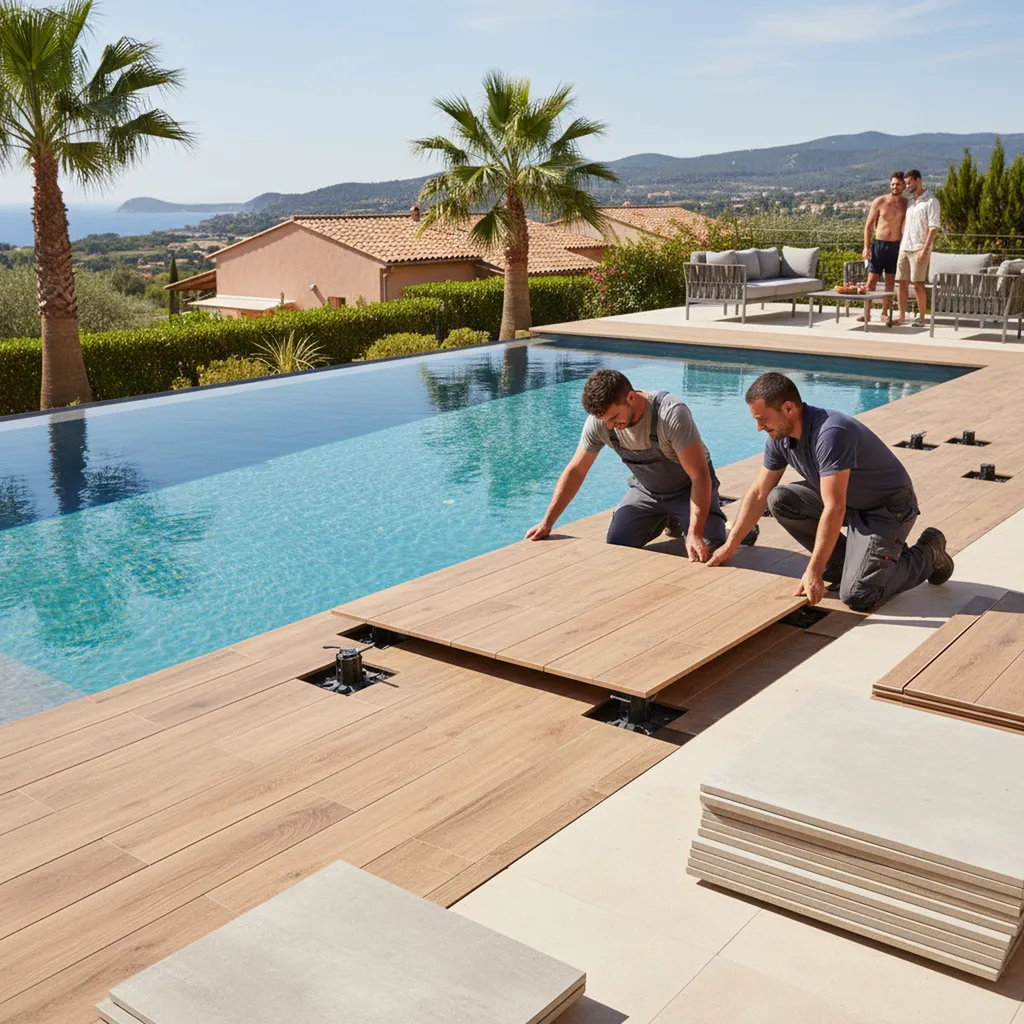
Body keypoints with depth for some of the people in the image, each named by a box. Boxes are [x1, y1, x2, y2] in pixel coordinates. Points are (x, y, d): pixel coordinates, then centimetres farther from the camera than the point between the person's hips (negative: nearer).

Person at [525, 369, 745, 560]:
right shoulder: (599, 421, -21)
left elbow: (699, 476, -33)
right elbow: (576, 471, -8)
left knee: (704, 553, -23)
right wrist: (547, 523, -12)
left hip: (688, 488, -4)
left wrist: (695, 534, -41)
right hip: (646, 490, 4)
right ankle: (665, 521, 17)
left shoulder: (671, 413, -35)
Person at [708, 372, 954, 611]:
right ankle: (844, 563, 4)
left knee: (857, 595, -20)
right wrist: (730, 545, 3)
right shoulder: (780, 437, -7)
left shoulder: (830, 433, -33)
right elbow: (758, 493, 4)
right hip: (847, 499, 8)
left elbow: (834, 509, -35)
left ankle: (927, 554, 7)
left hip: (888, 506, -8)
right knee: (779, 500, -10)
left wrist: (813, 573, -34)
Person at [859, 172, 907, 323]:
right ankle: (867, 313, 1)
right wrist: (866, 247, -6)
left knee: (890, 282, 5)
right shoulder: (879, 202, -1)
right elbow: (869, 226, 1)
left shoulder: (906, 204, 4)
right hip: (879, 244, -1)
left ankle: (885, 312, 12)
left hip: (896, 246, 2)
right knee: (871, 280, -3)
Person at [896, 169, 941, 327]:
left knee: (918, 284, -6)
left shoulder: (930, 201, -7)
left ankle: (921, 318, 0)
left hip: (919, 249, -7)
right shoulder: (910, 201, 16)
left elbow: (933, 227, -12)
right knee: (902, 283, 5)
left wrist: (925, 249, -19)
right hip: (904, 248, 7)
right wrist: (901, 244, 11)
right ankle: (902, 317, 10)